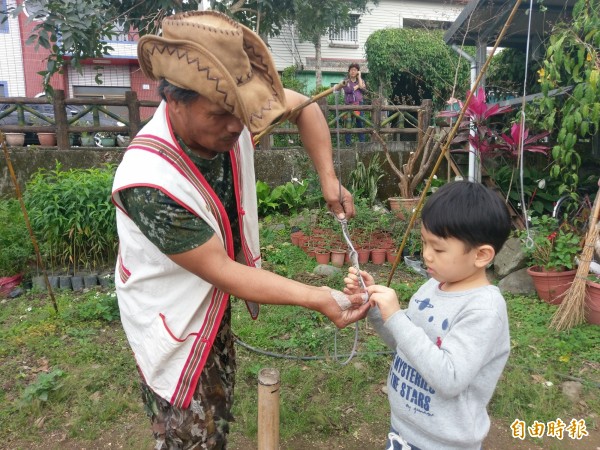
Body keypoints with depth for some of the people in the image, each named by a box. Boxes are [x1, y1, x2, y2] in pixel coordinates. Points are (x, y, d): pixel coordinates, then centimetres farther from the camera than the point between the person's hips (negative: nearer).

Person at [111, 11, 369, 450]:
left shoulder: (222, 113, -19)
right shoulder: (148, 183, -37)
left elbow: (305, 106, -2)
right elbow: (222, 271, -29)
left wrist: (329, 179, -11)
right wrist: (318, 298, -29)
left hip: (214, 301, 6)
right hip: (171, 316, -6)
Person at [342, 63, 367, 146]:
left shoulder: (361, 80, 17)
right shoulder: (346, 81, 11)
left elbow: (363, 88, -4)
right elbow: (347, 90, -9)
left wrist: (359, 76, 2)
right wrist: (357, 86, 1)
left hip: (359, 105, 2)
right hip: (349, 105, -2)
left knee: (361, 125, -2)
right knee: (348, 126, -6)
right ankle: (348, 144, -3)